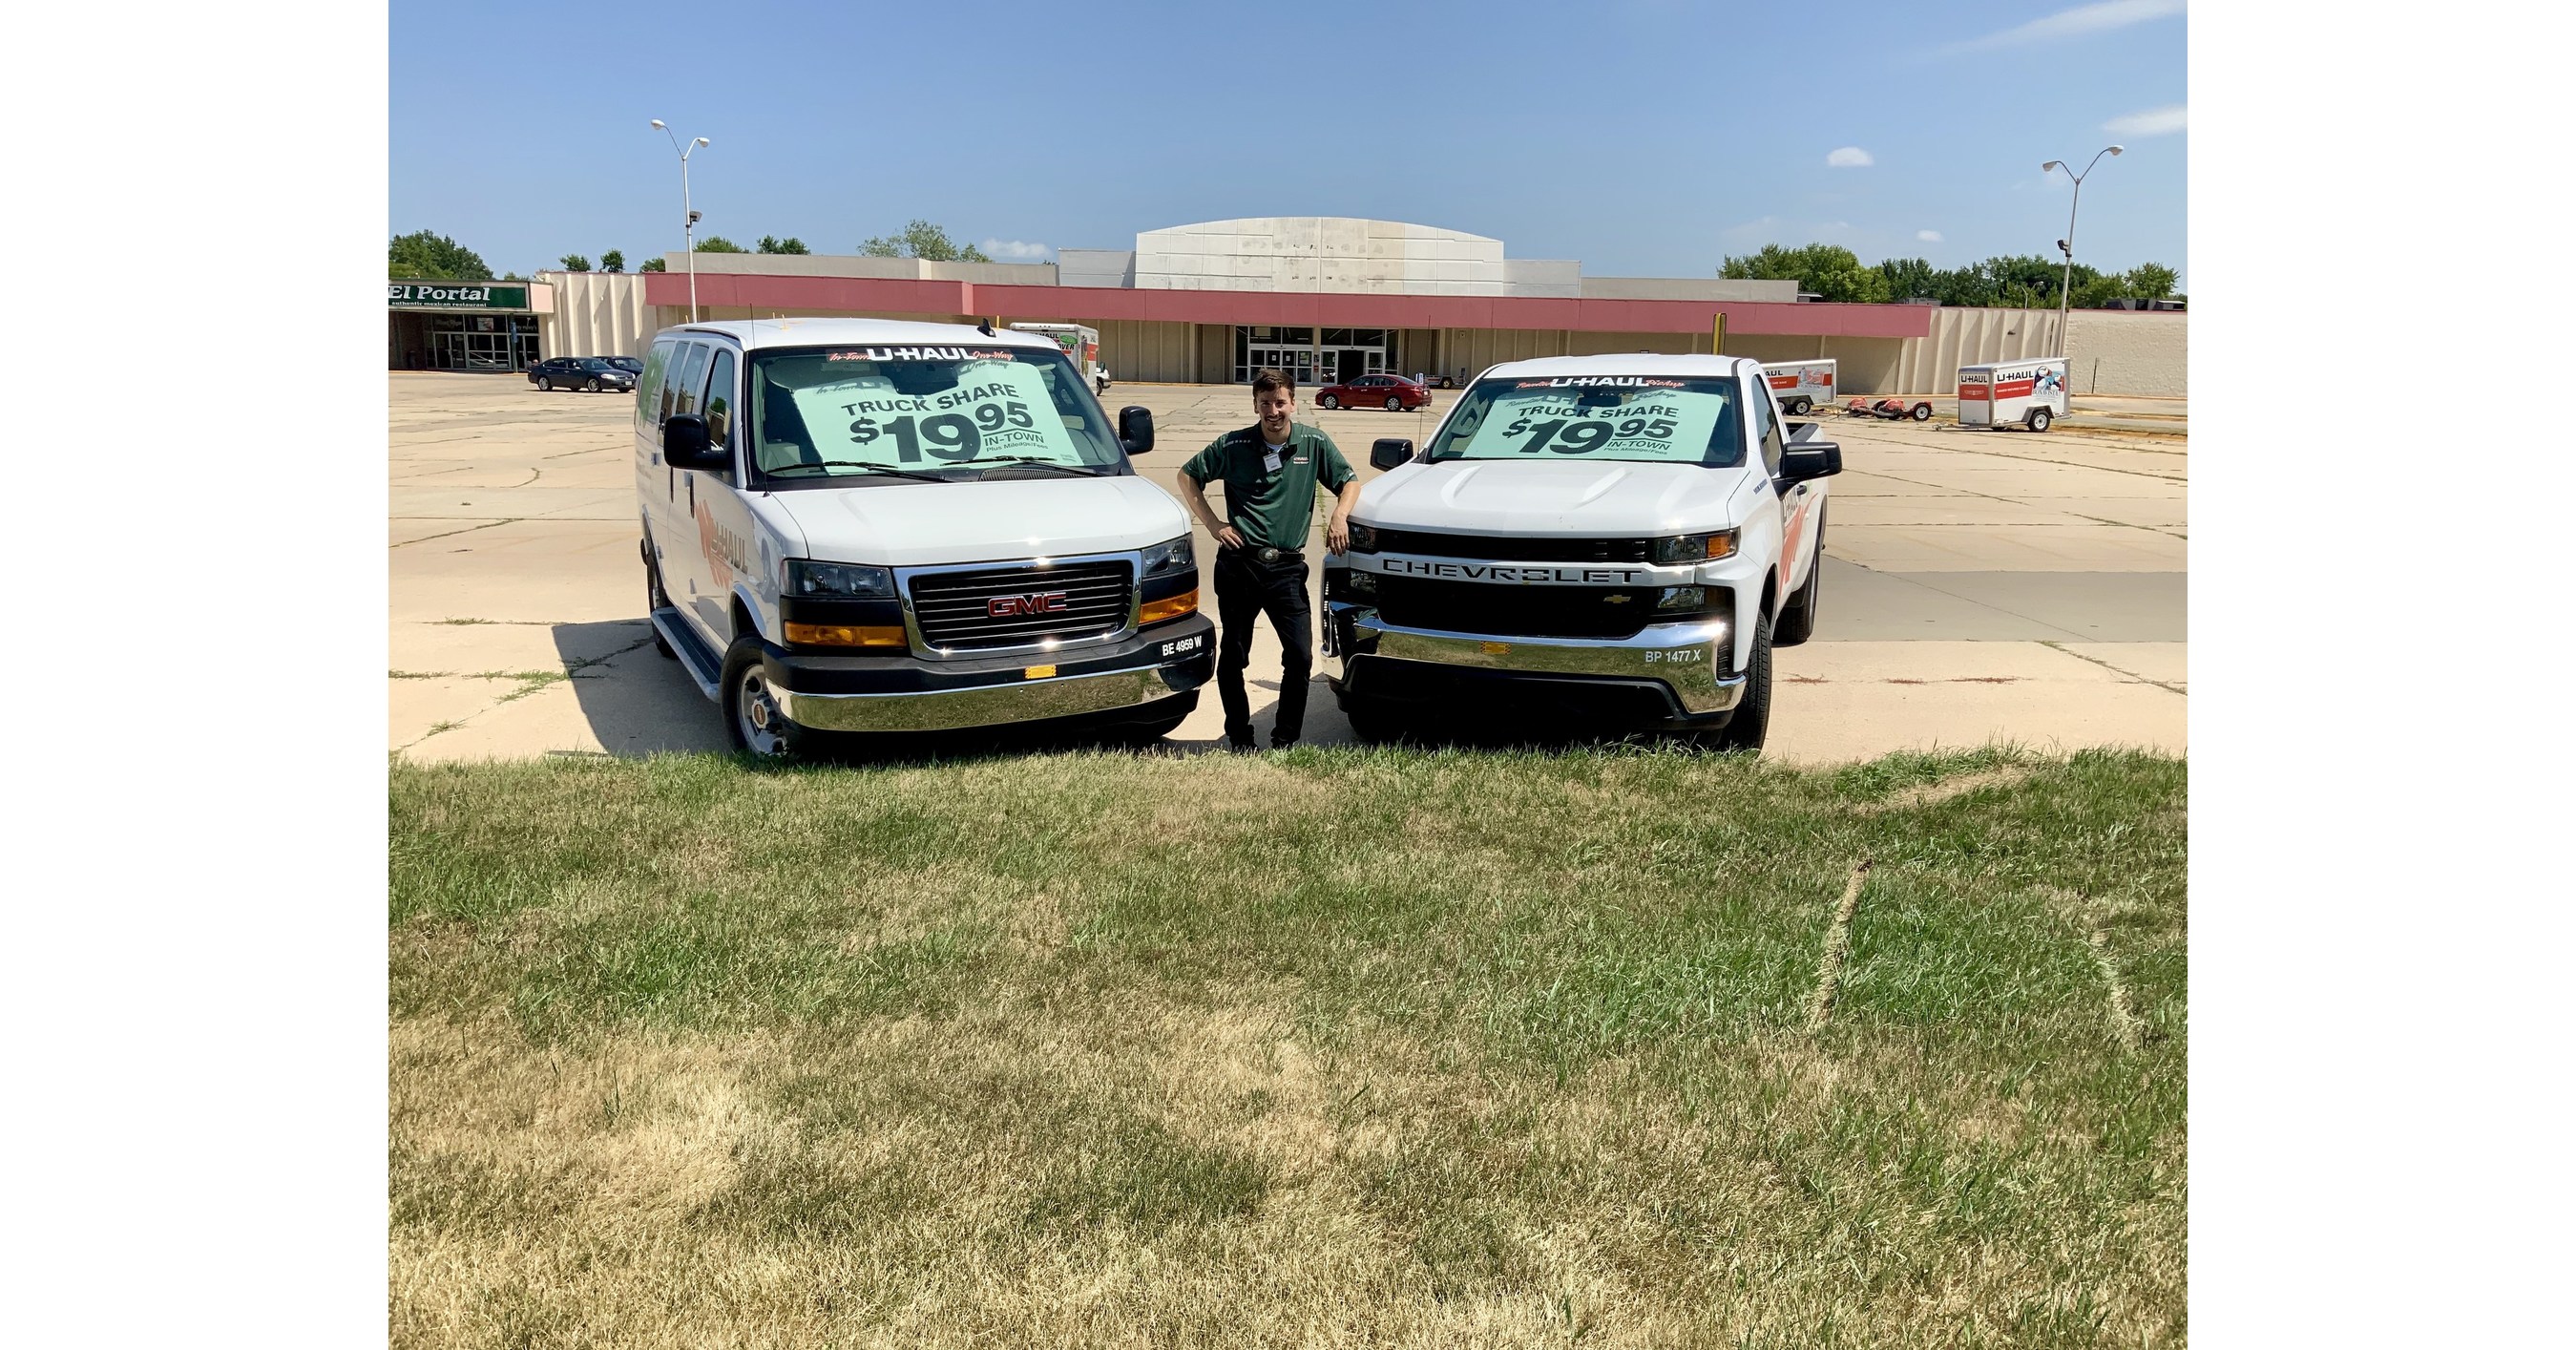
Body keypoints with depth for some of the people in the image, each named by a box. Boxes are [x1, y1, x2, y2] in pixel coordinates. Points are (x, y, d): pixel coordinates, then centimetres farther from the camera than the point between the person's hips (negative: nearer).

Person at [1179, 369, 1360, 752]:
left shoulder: (1314, 443, 3)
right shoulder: (1233, 446, 1)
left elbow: (1349, 482, 14)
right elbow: (1188, 476, 12)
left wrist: (1339, 516, -5)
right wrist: (1212, 523, 2)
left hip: (1287, 566, 0)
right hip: (1238, 565, 0)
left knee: (1300, 656, -7)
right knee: (1232, 656, 5)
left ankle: (1285, 740, 7)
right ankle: (1239, 738, 20)